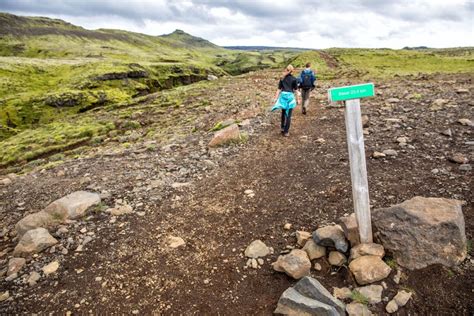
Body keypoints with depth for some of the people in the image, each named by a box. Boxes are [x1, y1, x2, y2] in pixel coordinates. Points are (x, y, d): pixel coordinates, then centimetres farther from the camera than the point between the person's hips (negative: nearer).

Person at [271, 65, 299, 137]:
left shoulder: (282, 79, 6)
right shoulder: (294, 79, -3)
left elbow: (279, 89, 3)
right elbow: (295, 90, -3)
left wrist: (276, 98, 4)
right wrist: (297, 99, 5)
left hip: (283, 95, 3)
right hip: (290, 96, -3)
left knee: (283, 113, 20)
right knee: (288, 115, 2)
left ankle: (282, 128, 28)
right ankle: (286, 132, 4)